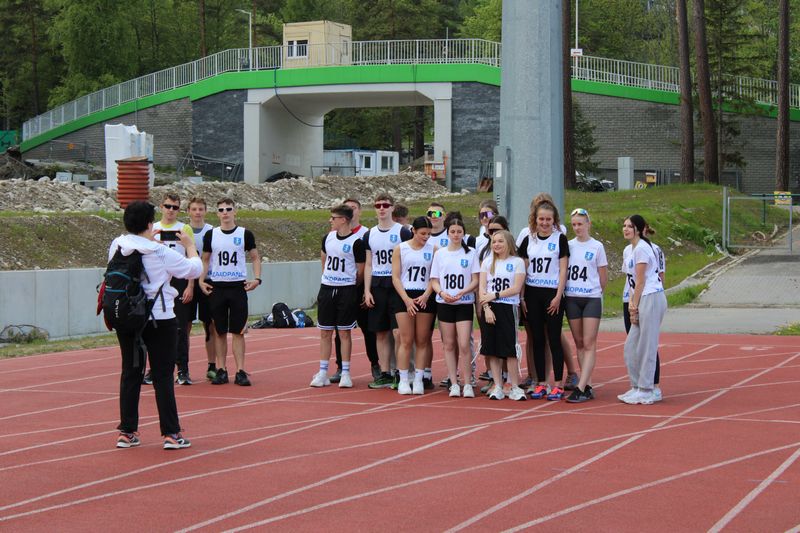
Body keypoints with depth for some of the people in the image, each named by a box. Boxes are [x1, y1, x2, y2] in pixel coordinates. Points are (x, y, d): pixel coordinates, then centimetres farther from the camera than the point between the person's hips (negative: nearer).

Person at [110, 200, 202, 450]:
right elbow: (194, 269, -5)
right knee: (163, 376, 0)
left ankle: (127, 432, 13)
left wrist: (148, 239, 23)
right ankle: (171, 433, 2)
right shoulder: (160, 253, -14)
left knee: (130, 373, 11)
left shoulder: (117, 247, -2)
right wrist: (190, 245, 10)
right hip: (159, 319, -4)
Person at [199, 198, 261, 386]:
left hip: (238, 287, -1)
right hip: (216, 288, 1)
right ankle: (221, 370, 10)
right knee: (220, 332, 5)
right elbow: (205, 260, 12)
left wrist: (257, 278, -5)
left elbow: (255, 257, 8)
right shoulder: (211, 235, 6)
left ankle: (240, 372, -1)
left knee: (238, 332, -2)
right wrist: (201, 280, -1)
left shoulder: (245, 234, 3)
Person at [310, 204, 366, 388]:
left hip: (346, 291, -5)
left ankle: (345, 373, 7)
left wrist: (349, 285, 5)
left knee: (344, 332, 0)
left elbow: (360, 271, -4)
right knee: (325, 332, 6)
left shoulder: (356, 242, -10)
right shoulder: (328, 238, 6)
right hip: (327, 289, 5)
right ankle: (322, 373, 11)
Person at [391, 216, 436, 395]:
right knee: (406, 340, -4)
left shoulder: (433, 249, 5)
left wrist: (426, 296, -12)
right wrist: (407, 300, -10)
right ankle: (403, 380, 1)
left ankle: (419, 380, 6)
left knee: (422, 341, 2)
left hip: (425, 298, 1)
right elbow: (395, 277, 0)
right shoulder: (400, 249, 2)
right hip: (404, 296, -1)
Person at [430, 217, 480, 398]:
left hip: (464, 303, -2)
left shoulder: (470, 253, 3)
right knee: (449, 344, 4)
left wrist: (462, 292, -16)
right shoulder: (440, 254, 8)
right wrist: (442, 293, -12)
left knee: (464, 344, -11)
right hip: (444, 303, 2)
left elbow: (476, 281, 0)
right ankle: (454, 383, 9)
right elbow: (434, 280, 8)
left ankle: (467, 384, -3)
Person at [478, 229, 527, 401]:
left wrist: (495, 295, -11)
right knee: (492, 349, 2)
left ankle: (514, 387, -1)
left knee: (510, 349, -7)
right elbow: (482, 287, 4)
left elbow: (516, 288, -6)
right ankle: (498, 387, 8)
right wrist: (486, 307, -9)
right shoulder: (487, 262, 11)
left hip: (508, 308, -3)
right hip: (489, 309, 3)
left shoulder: (517, 262, 2)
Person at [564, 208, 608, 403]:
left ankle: (580, 388, -14)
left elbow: (603, 277, 5)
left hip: (592, 299, -4)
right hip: (571, 299, 4)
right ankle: (587, 387, 12)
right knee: (579, 344, 7)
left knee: (589, 344, -8)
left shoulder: (597, 246, 0)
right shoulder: (568, 246, 7)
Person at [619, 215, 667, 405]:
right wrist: (631, 303, 4)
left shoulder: (641, 248, -11)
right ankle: (637, 387, 18)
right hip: (642, 301, 10)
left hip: (651, 299, -10)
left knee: (646, 347, -5)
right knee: (631, 347, 11)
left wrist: (635, 306, -10)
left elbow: (641, 282, -12)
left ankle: (645, 391, -2)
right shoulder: (632, 249, 17)